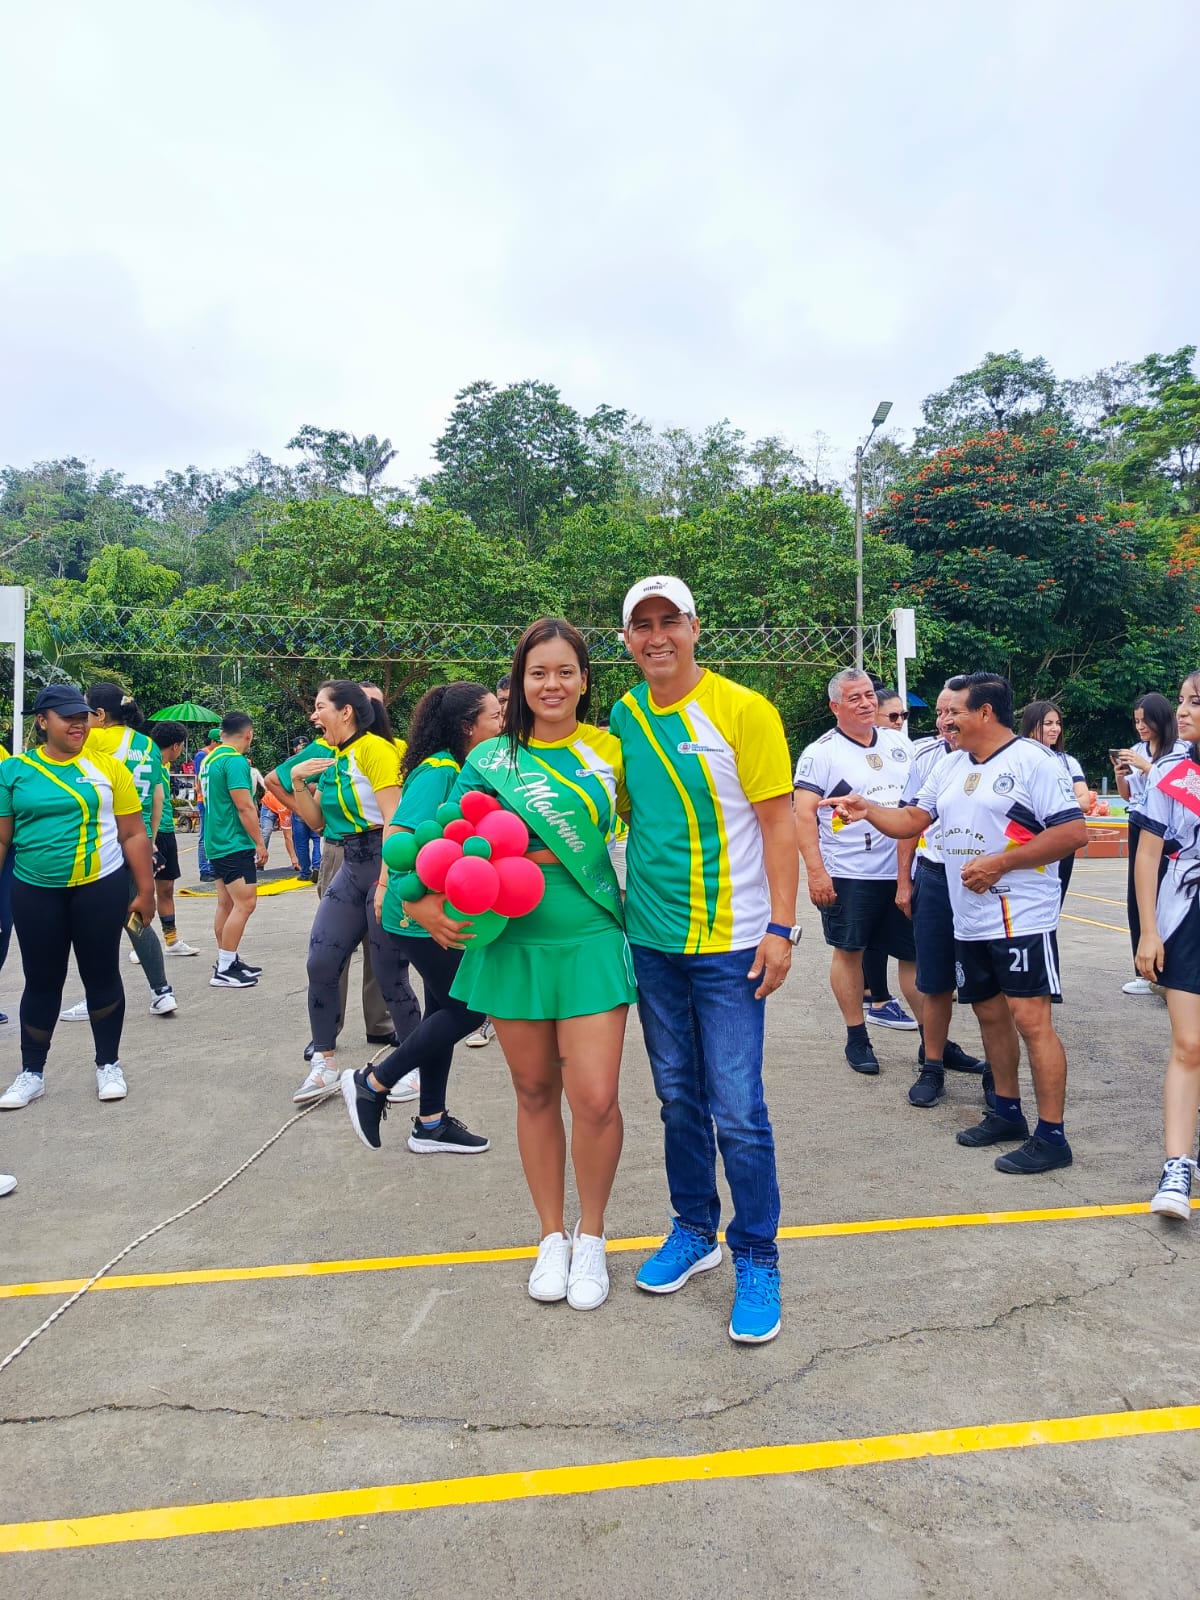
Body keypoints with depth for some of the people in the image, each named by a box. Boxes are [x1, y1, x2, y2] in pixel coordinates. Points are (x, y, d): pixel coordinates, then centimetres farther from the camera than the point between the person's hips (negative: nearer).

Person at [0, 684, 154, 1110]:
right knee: (42, 981, 11)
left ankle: (108, 1065, 23)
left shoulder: (108, 766, -3)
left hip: (101, 888, -1)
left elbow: (133, 834, 0)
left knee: (102, 974, 8)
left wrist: (145, 890, -2)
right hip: (35, 893, 1)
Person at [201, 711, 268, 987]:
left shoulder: (211, 759, 12)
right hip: (235, 844, -10)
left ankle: (227, 960, 20)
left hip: (217, 843, 10)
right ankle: (224, 971, -8)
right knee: (245, 903, -9)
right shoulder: (236, 761, -16)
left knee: (226, 903, 14)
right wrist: (260, 842, -14)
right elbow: (244, 806, -20)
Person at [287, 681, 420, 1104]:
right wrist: (298, 782, 1)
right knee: (320, 962, 5)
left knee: (389, 973, -1)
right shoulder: (332, 758, 13)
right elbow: (317, 822, 16)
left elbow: (394, 819, -20)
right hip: (349, 865, 9)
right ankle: (324, 1063, 17)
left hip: (384, 864, -9)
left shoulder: (374, 748, -12)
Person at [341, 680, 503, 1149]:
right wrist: (417, 902, -41)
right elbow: (399, 837, -29)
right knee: (466, 1010, -2)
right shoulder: (437, 770, -19)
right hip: (423, 917, -9)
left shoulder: (461, 770, 8)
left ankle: (431, 1123, 26)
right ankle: (372, 1083, 11)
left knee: (445, 1009, 14)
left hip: (440, 914, 9)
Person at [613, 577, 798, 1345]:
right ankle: (695, 1230, 34)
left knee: (738, 1111, -1)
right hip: (651, 940, 5)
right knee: (678, 1097, 16)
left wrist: (781, 926, -13)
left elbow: (778, 820, -8)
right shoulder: (624, 718, 5)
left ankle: (758, 1259, 18)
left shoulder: (741, 710, -8)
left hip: (729, 944, -4)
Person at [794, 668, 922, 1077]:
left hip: (902, 873, 5)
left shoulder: (898, 744, 11)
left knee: (915, 952, 8)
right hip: (848, 875, -4)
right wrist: (815, 871, -17)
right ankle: (856, 1039, 19)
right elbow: (804, 815, -11)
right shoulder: (820, 753, -6)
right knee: (849, 951, 6)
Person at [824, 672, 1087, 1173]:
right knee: (990, 1014, 16)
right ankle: (1007, 1113, 30)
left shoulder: (1032, 760, -10)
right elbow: (913, 820, 16)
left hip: (1021, 919, -8)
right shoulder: (949, 765, 13)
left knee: (1030, 1019, -7)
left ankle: (1051, 1136, 3)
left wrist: (999, 863, -19)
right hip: (970, 921, 8)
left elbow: (1073, 831, -16)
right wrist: (867, 809, -1)